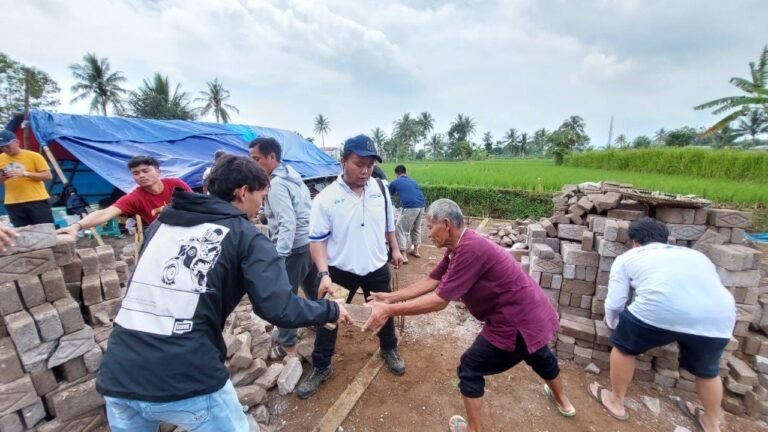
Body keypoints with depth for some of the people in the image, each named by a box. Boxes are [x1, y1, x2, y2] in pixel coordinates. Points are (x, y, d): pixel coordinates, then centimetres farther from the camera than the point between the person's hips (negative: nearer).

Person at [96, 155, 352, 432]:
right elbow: (280, 310, -17)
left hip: (118, 378, 6)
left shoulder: (161, 223, 10)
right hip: (187, 380, -5)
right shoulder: (245, 236, -7)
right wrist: (331, 310, 0)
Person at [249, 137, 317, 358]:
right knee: (313, 290, 23)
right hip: (310, 242, 9)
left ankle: (287, 346, 18)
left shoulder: (277, 184, -17)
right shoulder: (293, 175, 10)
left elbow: (287, 224, -26)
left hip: (294, 248, -9)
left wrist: (278, 256, -27)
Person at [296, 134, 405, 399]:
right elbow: (317, 240, -14)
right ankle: (320, 367, 34)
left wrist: (395, 249, 13)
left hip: (377, 268, 3)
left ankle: (389, 350, 49)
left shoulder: (380, 189, -5)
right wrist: (324, 273, -24)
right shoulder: (326, 198, -17)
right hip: (340, 271, -2)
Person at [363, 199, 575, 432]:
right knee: (539, 355, 36)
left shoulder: (469, 250, -31)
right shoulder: (460, 247, 1)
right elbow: (431, 281, 3)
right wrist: (391, 297, 2)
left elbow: (439, 301, -29)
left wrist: (389, 310, -24)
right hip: (535, 313, 10)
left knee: (470, 369, 6)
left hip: (517, 321, -10)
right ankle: (562, 402, 65)